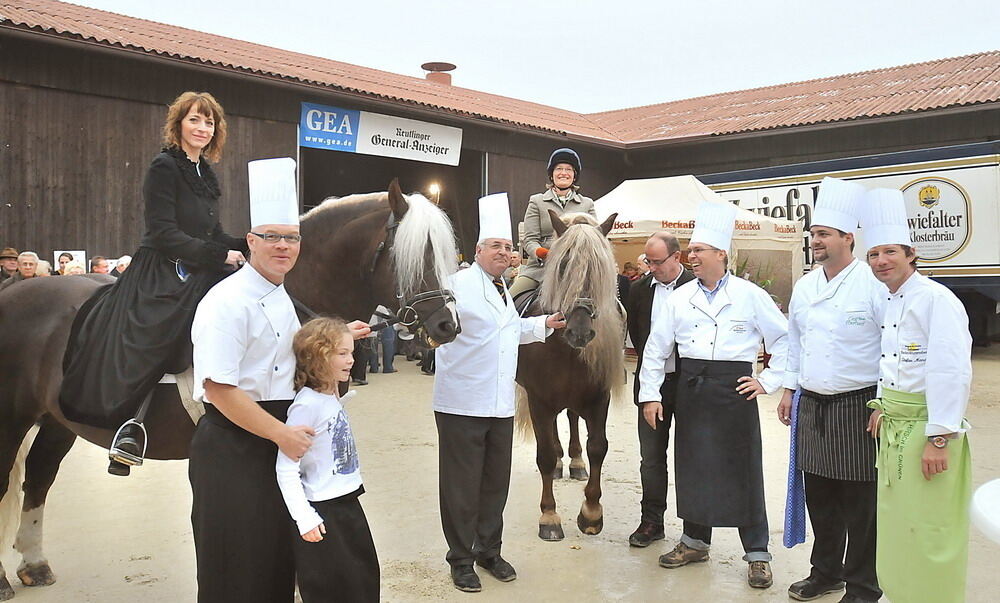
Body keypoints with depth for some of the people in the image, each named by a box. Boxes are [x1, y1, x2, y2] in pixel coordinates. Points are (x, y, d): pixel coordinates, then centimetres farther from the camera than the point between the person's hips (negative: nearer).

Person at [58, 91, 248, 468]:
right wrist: (220, 255, -17)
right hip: (161, 278, -8)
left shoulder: (205, 175, 17)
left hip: (198, 277, 8)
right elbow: (164, 233, -15)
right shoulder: (165, 167, -6)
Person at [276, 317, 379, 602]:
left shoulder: (333, 399, 5)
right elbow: (286, 469, -22)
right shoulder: (307, 404, -20)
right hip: (323, 512, -9)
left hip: (348, 503, 9)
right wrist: (304, 518, -24)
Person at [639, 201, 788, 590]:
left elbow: (784, 339, 2)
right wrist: (649, 394, 4)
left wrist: (768, 381, -3)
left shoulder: (750, 295, -2)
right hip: (691, 391, 4)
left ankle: (757, 554, 14)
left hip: (733, 390, -3)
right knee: (691, 467, 10)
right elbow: (655, 348, 8)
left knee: (742, 470, 2)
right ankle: (695, 542, 27)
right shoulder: (680, 298, 7)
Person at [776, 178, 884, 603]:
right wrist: (788, 389, 16)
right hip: (812, 407, 6)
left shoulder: (873, 285, -12)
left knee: (860, 504, 3)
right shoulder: (804, 287, 9)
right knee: (819, 498, 16)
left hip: (856, 407, -6)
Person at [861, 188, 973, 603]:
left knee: (927, 530, -1)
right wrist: (882, 405, 14)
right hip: (893, 425, 9)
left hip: (926, 427, -9)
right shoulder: (889, 301, 13)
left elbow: (953, 372, -21)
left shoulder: (935, 299, -15)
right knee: (896, 521, 16)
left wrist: (938, 438, -21)